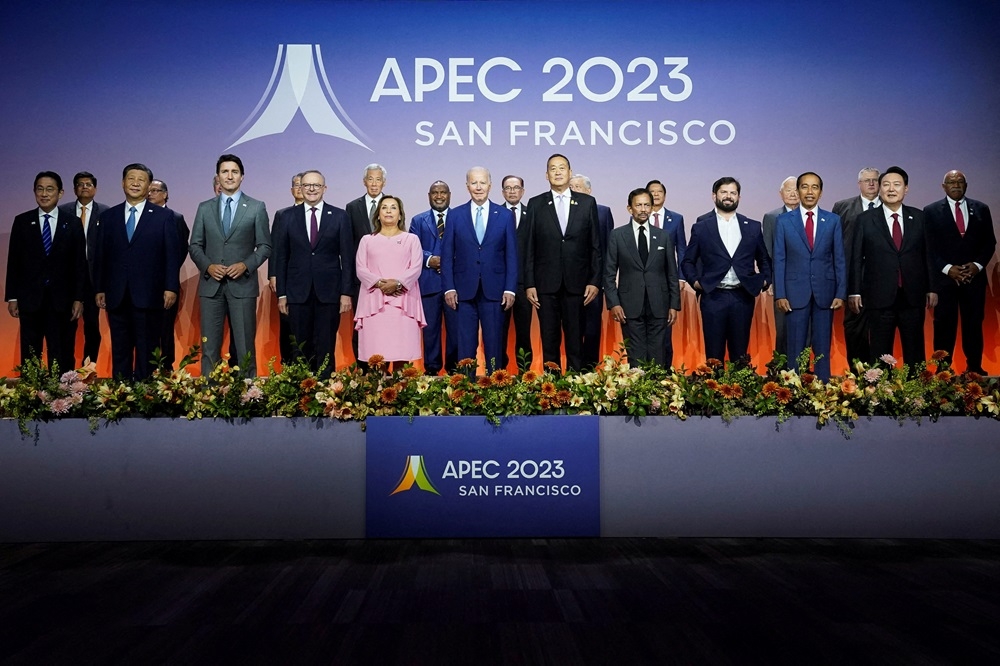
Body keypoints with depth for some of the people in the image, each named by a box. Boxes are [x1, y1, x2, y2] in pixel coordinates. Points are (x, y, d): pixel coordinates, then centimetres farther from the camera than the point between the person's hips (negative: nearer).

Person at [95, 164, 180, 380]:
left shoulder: (164, 216, 4)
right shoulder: (108, 216, 12)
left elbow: (172, 255, -1)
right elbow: (102, 256, 12)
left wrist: (171, 288, -8)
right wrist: (100, 289, 6)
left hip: (148, 296, -3)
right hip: (117, 297, 3)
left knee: (147, 353, 2)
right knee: (119, 352, 7)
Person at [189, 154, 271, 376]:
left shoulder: (257, 208, 5)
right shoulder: (204, 208, 11)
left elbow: (265, 246, 3)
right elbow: (195, 246, 10)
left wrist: (246, 265, -13)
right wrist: (208, 266, -8)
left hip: (242, 285, -2)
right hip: (211, 285, 2)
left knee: (245, 346, 2)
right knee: (209, 346, 4)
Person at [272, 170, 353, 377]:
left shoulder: (339, 216, 4)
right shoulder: (288, 217, 7)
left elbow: (347, 257, 2)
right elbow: (280, 257, 8)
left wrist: (346, 292, -3)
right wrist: (281, 293, 3)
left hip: (329, 292, -1)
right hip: (298, 292, 1)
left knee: (326, 348, 2)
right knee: (300, 348, 5)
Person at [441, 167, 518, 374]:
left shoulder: (505, 215, 6)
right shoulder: (456, 215, 6)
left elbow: (511, 255, 4)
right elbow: (447, 254, 4)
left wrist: (510, 289, -3)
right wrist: (449, 287, -4)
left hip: (494, 290, 0)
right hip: (464, 290, 0)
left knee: (494, 344, 5)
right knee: (465, 345, 4)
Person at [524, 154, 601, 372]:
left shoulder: (587, 203, 7)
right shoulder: (536, 204, 7)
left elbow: (595, 246, 6)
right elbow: (529, 248, 5)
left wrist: (594, 281, -1)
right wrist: (529, 284, -1)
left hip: (576, 283, 0)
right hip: (546, 284, 0)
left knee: (575, 339, 4)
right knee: (549, 340, 5)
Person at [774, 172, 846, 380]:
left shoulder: (833, 220, 6)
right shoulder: (784, 220, 3)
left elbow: (839, 259, 5)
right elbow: (779, 259, 1)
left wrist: (841, 293, -1)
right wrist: (780, 294, -6)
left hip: (825, 293, 1)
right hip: (795, 293, -1)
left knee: (823, 348, 7)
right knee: (795, 349, 4)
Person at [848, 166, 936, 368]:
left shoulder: (919, 217, 7)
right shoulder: (865, 220, 2)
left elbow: (928, 254, 8)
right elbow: (856, 258, 1)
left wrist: (932, 288, 6)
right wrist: (855, 291, -3)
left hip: (913, 296, 2)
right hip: (880, 297, -2)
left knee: (915, 351, 8)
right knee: (880, 353, 4)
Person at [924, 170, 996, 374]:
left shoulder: (981, 209, 10)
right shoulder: (931, 211, 3)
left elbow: (989, 242, 9)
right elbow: (929, 246, -2)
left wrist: (977, 264, -6)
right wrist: (947, 268, -11)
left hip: (975, 276, 2)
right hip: (944, 277, -2)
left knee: (974, 323, 6)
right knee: (944, 325, 1)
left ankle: (974, 367, 14)